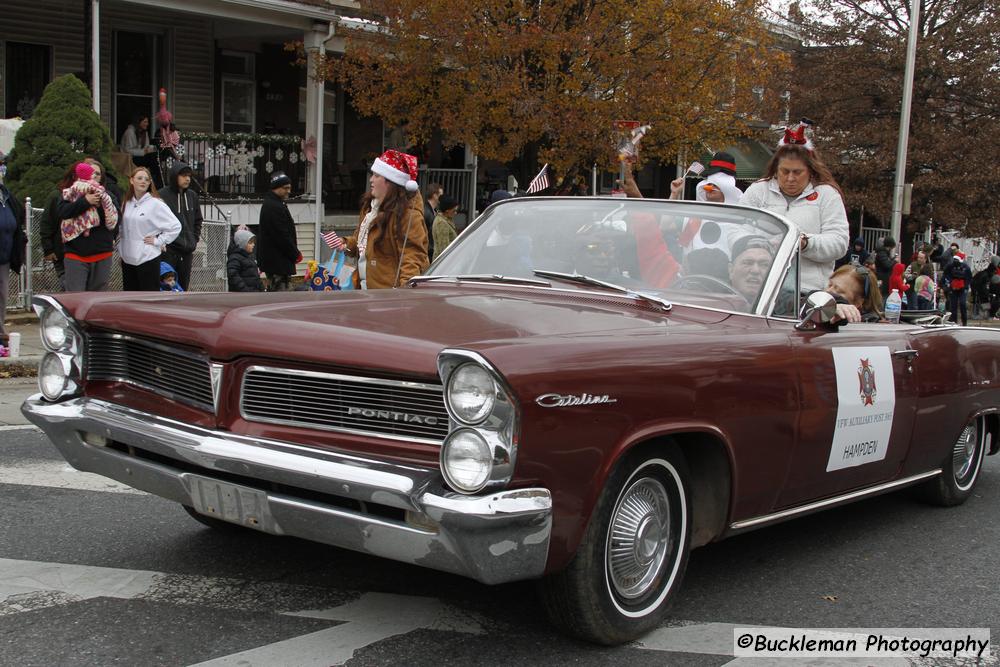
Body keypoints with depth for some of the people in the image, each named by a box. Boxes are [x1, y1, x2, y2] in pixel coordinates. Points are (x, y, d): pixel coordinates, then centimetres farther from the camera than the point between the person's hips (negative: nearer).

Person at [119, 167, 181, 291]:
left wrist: (159, 241, -11)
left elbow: (175, 226, -12)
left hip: (148, 258, -6)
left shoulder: (156, 203, -10)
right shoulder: (127, 203, 9)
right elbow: (123, 228, 15)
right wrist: (121, 247, 5)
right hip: (128, 258, 6)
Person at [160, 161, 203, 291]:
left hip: (188, 250, 5)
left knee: (184, 284, 11)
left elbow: (198, 220, 20)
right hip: (169, 248, -5)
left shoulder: (192, 196, 9)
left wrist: (195, 240, 12)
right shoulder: (163, 195, -8)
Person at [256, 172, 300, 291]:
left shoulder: (269, 204, 18)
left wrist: (295, 252, 14)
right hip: (279, 262, -11)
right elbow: (282, 235, -20)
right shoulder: (275, 207, -17)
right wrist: (296, 254, -10)